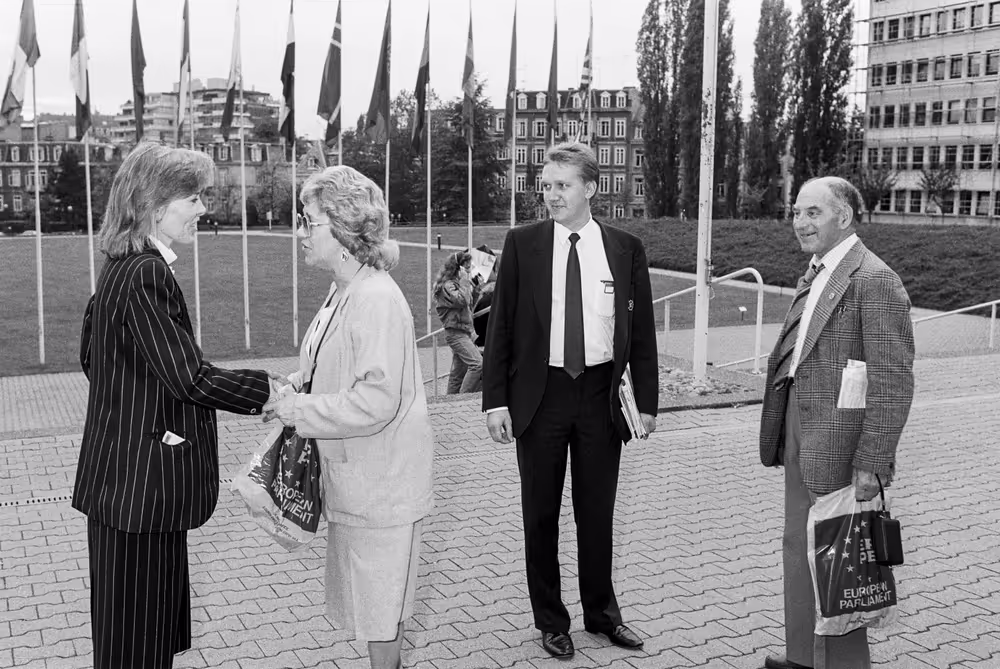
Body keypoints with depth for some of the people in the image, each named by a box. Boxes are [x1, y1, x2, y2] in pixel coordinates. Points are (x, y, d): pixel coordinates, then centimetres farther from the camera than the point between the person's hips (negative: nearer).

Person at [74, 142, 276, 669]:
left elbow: (90, 358, 20)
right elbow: (190, 379, -24)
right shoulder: (148, 275, -21)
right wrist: (271, 390, -16)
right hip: (143, 484, -10)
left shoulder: (119, 269, 11)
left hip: (116, 476, 10)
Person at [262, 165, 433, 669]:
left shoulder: (378, 299, -23)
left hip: (380, 478, -9)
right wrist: (295, 387, 1)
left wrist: (299, 410, -20)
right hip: (353, 474, 9)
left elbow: (376, 400, -28)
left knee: (379, 598, 7)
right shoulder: (343, 291, 6)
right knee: (367, 594, 21)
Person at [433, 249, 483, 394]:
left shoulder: (457, 283, 17)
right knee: (477, 363, -21)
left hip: (465, 331, 10)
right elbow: (462, 301, -26)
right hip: (456, 332, -10)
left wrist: (475, 287, 13)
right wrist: (465, 281, -17)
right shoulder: (447, 285, -11)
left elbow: (470, 305, 24)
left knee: (458, 372, 9)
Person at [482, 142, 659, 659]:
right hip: (540, 393, 0)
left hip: (601, 394, 1)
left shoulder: (625, 248, 2)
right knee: (541, 514, 9)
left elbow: (641, 329, 5)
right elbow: (500, 325, -1)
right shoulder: (522, 244, -1)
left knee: (597, 512, 12)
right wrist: (496, 399, -7)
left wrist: (647, 400, 3)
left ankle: (601, 612, 31)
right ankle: (550, 620, 26)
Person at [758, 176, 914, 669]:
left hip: (837, 440, -9)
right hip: (801, 432, 9)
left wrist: (873, 463, -19)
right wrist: (783, 433, 15)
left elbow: (894, 382, -18)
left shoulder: (875, 281, -16)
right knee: (799, 549, 18)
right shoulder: (815, 275, 13)